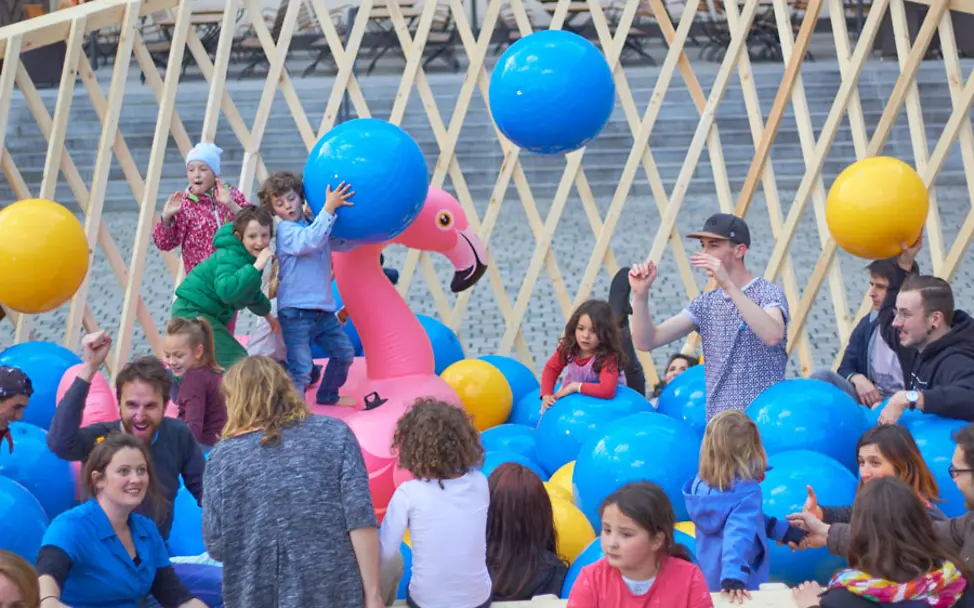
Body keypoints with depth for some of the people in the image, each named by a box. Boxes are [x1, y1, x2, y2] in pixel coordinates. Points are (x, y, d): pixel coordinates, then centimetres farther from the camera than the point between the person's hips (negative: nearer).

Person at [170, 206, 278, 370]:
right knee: (236, 360, -19)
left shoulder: (251, 257, 5)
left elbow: (250, 292, 25)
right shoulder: (231, 257, -25)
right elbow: (226, 290, -44)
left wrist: (267, 314, 40)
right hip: (192, 311, -10)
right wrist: (256, 267, -44)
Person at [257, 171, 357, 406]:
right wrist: (329, 208, -32)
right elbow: (310, 241, -30)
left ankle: (328, 395, 38)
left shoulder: (317, 226, 13)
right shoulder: (286, 230, -11)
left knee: (344, 353, 19)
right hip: (295, 311, -8)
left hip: (323, 309, 8)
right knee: (302, 367, -14)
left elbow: (346, 243, 18)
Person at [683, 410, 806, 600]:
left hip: (706, 582, 7)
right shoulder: (746, 492, -23)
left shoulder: (700, 484, -2)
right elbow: (739, 533, -38)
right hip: (743, 588, -7)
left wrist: (783, 530, 9)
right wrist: (733, 578, -49)